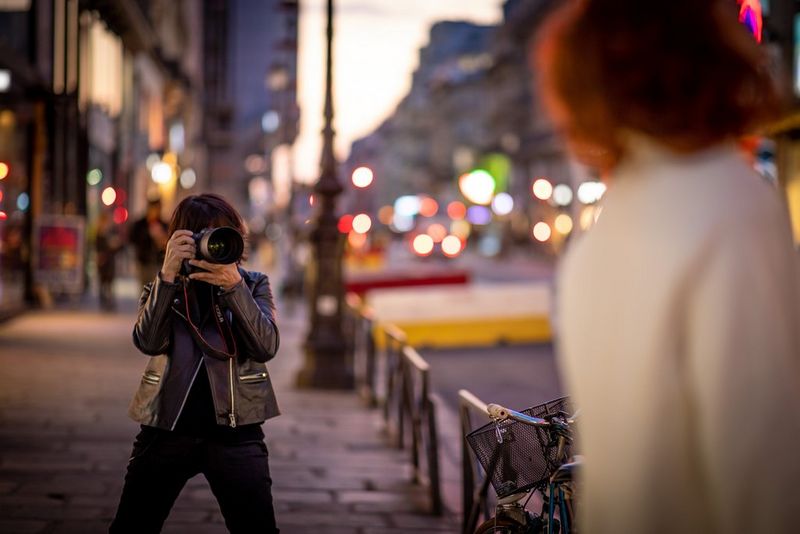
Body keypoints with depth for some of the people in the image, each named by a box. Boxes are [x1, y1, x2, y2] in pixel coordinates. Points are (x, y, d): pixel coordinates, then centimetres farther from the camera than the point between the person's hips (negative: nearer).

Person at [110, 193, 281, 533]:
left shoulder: (253, 285, 7)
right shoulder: (163, 288, 8)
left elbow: (266, 347, -10)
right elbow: (147, 341, -11)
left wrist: (234, 286, -22)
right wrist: (168, 275, -20)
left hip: (235, 427, -1)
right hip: (168, 426, 1)